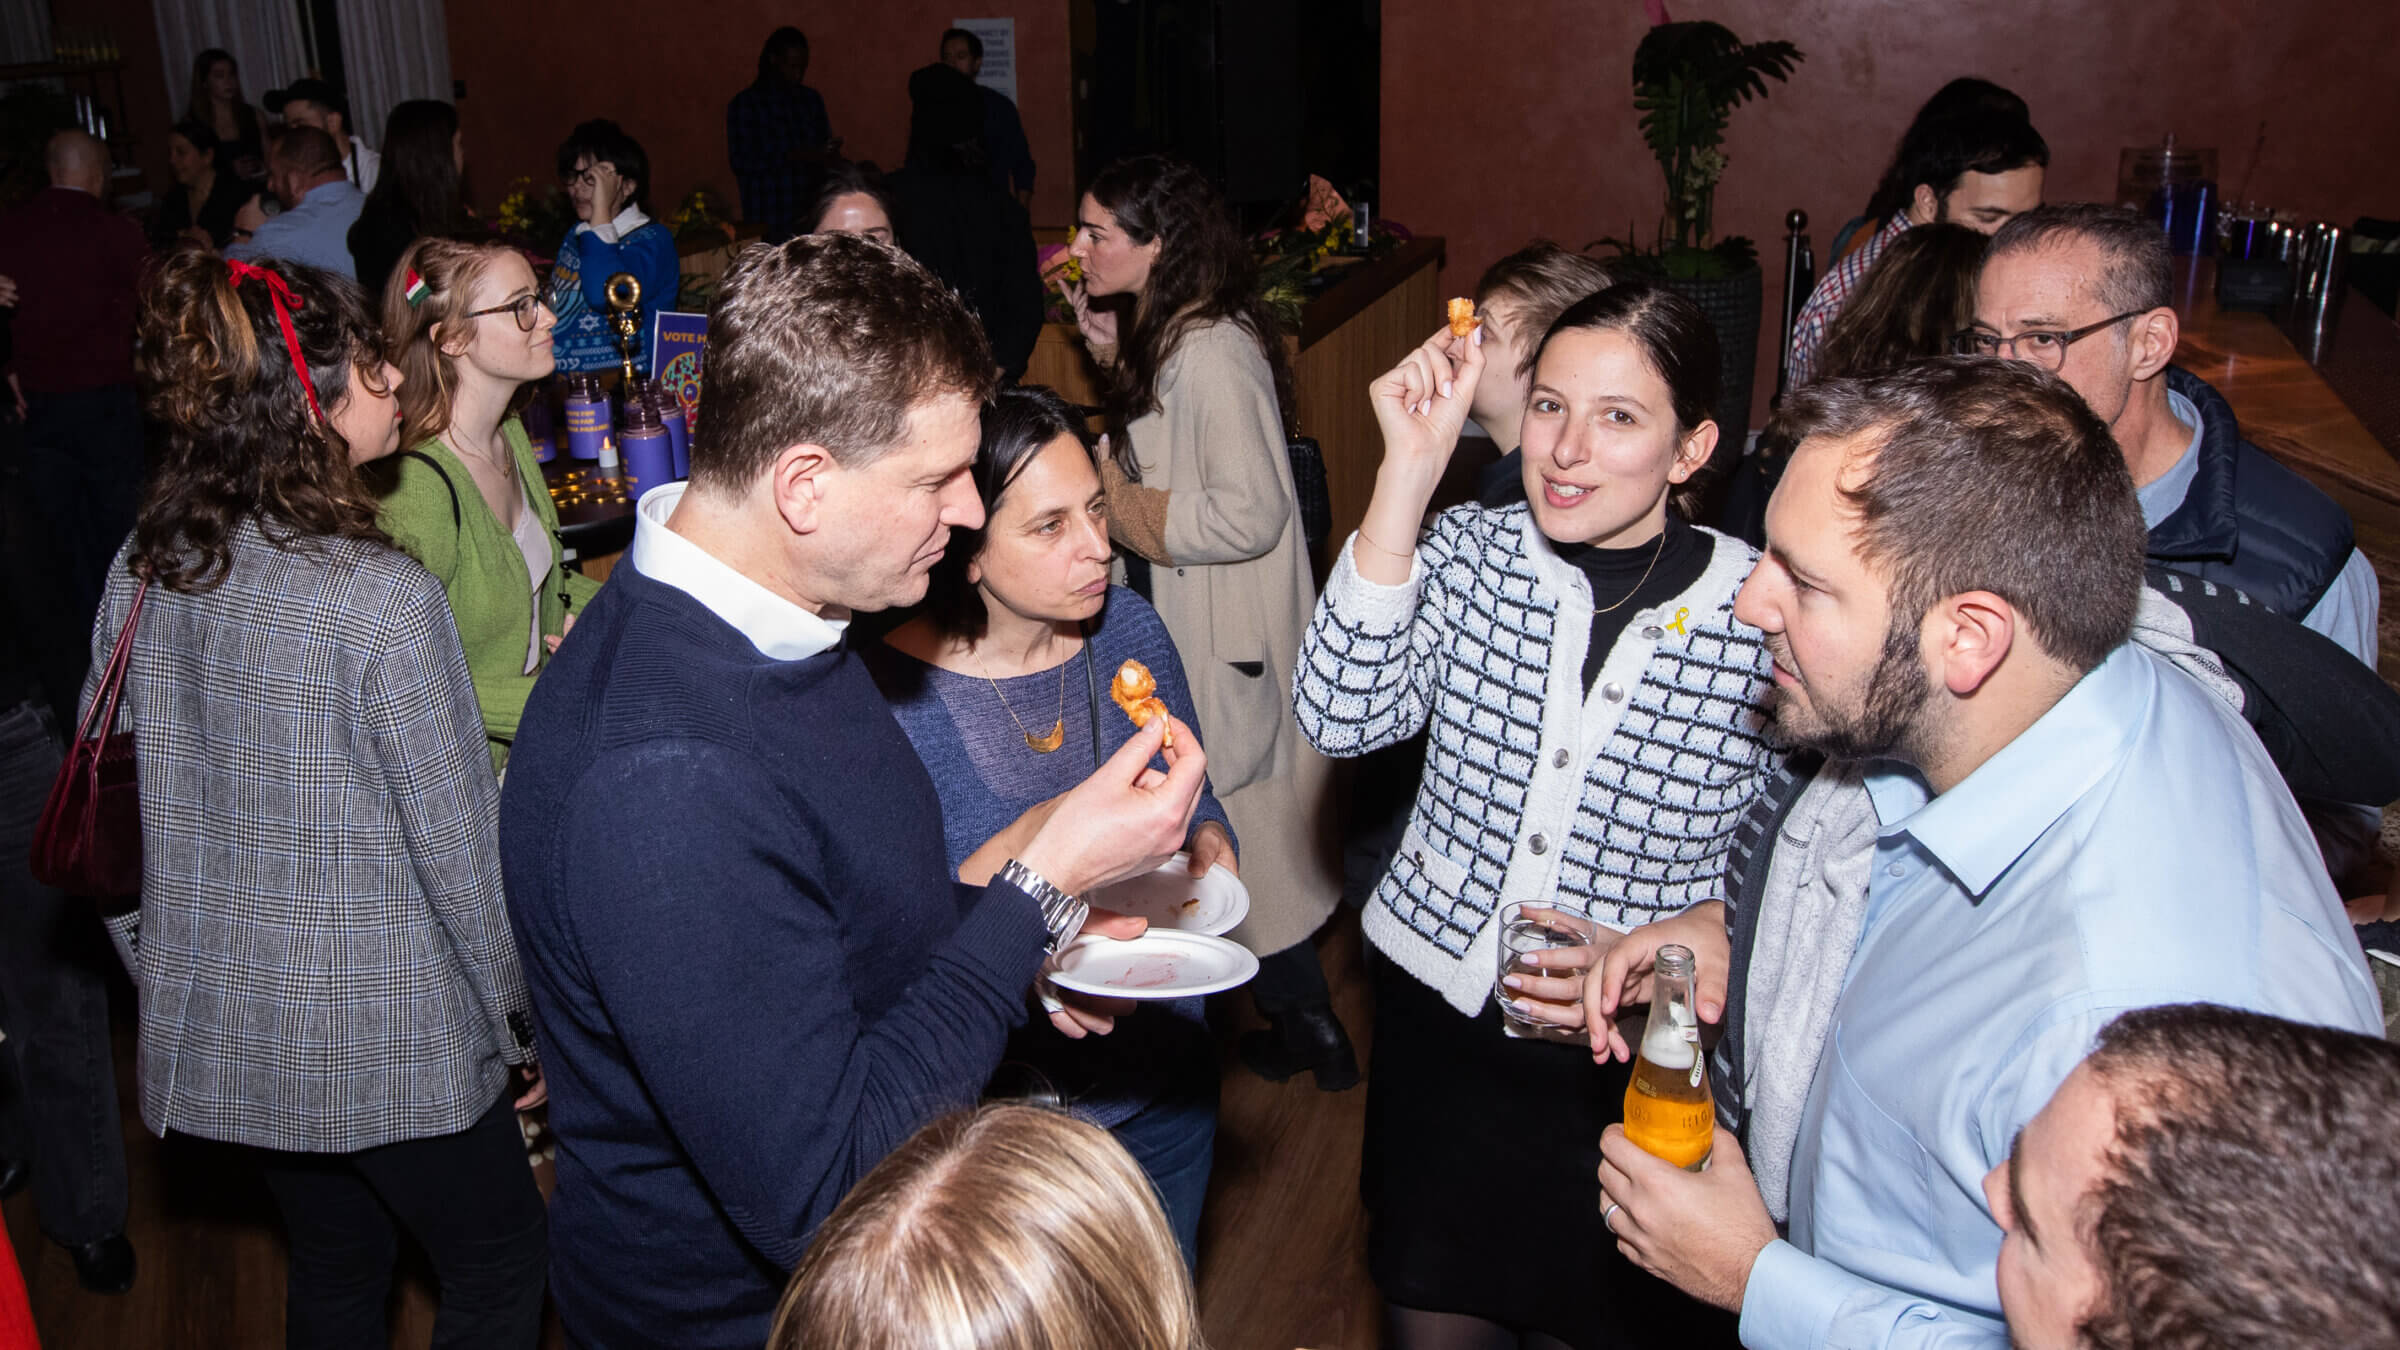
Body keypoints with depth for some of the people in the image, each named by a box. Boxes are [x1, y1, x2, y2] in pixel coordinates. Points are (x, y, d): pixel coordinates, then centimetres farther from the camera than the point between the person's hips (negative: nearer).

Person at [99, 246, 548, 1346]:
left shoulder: (142, 572, -4)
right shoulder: (382, 600, -25)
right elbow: (460, 844, -20)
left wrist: (166, 980, 18)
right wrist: (523, 1021, -6)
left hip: (220, 1025, 7)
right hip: (388, 1041, -7)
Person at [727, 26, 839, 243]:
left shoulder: (812, 99, 13)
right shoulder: (744, 104, 0)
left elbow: (825, 150, 20)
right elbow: (740, 164, -7)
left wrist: (831, 156, -5)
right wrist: (792, 157, -18)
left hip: (811, 216, 4)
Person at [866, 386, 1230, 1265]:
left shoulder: (1128, 629, -6)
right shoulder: (888, 689, -22)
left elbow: (1195, 802, 8)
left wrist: (1208, 846, -13)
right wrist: (1029, 846, -32)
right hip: (998, 1098, -4)